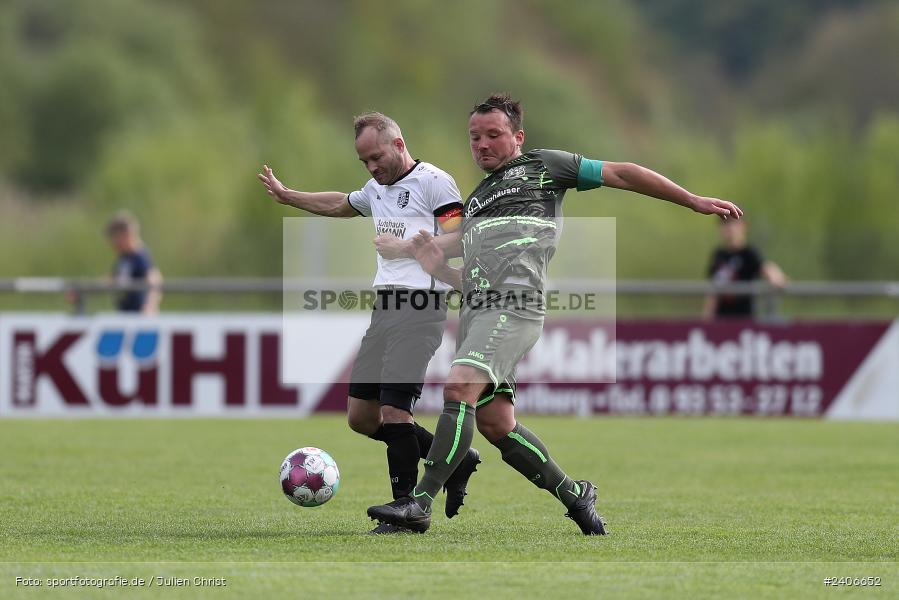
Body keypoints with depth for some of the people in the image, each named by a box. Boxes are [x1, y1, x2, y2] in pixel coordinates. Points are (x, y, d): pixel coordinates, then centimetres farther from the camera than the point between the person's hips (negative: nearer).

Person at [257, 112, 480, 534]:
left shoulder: (433, 182, -5)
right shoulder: (377, 189, 21)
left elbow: (456, 242, -13)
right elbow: (339, 204, 42)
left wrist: (407, 246, -23)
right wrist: (287, 196, 46)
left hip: (419, 306, -9)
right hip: (385, 305, 9)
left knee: (392, 409, -15)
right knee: (361, 416, 6)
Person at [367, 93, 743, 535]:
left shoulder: (541, 166, 15)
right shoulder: (474, 202, 33)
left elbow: (619, 175, 12)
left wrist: (694, 201, 7)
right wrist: (438, 268, 11)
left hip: (514, 304, -8)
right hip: (475, 308, 8)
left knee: (459, 387, -23)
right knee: (494, 422, 1)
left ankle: (420, 503, -27)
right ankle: (574, 495, 16)